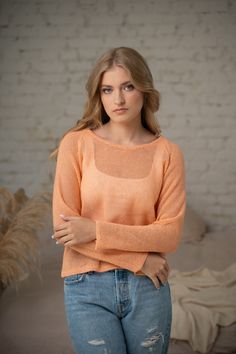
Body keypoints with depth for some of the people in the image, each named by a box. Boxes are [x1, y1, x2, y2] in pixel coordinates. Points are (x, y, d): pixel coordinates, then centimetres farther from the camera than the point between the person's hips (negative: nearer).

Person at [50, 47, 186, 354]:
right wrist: (138, 258, -10)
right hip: (88, 287, -1)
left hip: (148, 286, 2)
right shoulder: (76, 143, -6)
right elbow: (63, 227, -10)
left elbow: (170, 234, -7)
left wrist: (95, 230, -16)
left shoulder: (168, 152, -2)